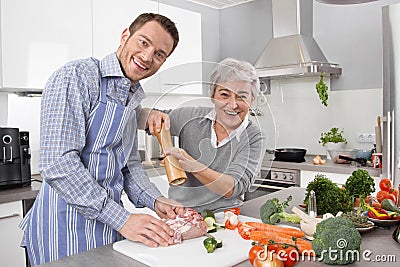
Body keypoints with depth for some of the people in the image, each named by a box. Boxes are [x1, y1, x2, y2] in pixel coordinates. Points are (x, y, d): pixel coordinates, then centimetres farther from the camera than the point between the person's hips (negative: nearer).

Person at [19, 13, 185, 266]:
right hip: (65, 225, -7)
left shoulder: (134, 99, 9)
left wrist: (155, 200, -2)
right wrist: (122, 218, -24)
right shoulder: (76, 77, -16)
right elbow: (58, 164, -25)